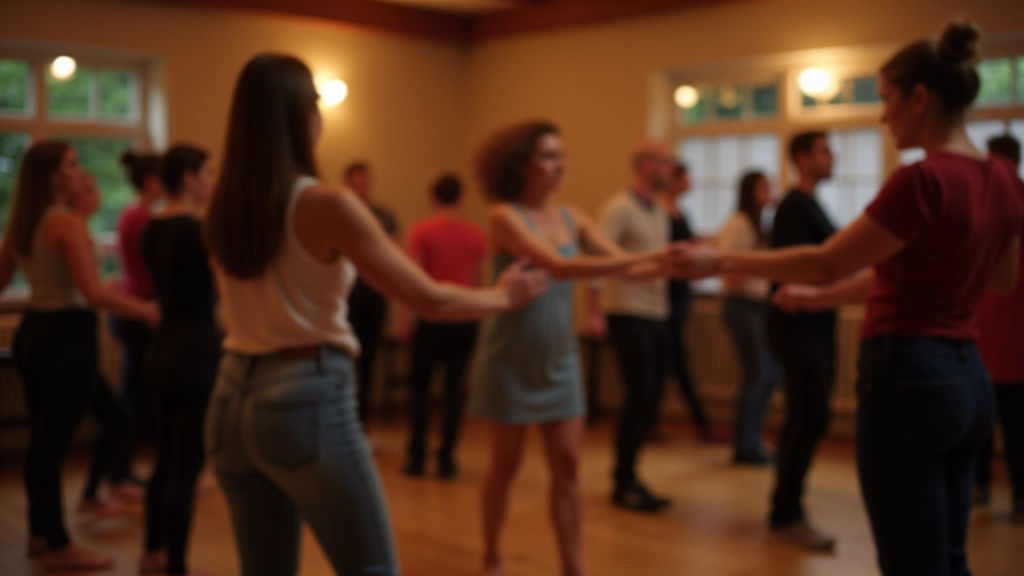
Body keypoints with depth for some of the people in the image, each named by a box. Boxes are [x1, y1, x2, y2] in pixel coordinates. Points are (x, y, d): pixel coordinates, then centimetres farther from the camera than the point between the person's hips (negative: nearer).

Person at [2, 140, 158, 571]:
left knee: (40, 440, 18)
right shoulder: (68, 223, -17)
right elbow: (94, 294, -24)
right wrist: (149, 312, -18)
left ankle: (40, 533, 31)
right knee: (55, 443, 0)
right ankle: (58, 547, 11)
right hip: (66, 336, -9)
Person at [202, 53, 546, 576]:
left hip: (234, 400, 7)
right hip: (308, 399, -7)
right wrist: (505, 296, 8)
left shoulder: (225, 208, 6)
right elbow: (430, 301, -9)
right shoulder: (327, 205, -13)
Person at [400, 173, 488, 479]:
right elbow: (479, 281, 7)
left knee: (419, 385, 8)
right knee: (455, 388, 5)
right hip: (465, 318, 3)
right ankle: (446, 459, 5)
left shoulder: (422, 230, -5)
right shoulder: (476, 234, 4)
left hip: (433, 316, -2)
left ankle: (417, 456, 5)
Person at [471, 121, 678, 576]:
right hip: (511, 360, -5)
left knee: (567, 465, 4)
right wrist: (645, 257, -35)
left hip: (560, 358, 5)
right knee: (505, 465, 8)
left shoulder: (572, 217, 3)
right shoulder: (504, 216, -15)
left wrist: (669, 264, -23)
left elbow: (625, 266, -3)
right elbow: (559, 266, -30)